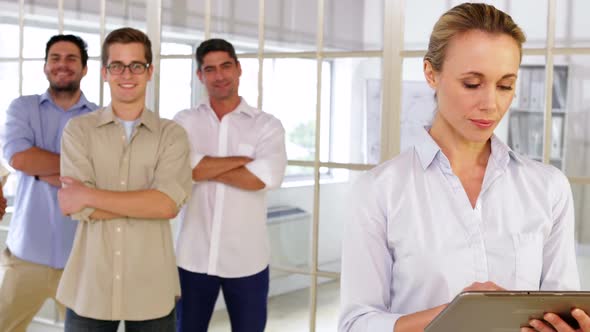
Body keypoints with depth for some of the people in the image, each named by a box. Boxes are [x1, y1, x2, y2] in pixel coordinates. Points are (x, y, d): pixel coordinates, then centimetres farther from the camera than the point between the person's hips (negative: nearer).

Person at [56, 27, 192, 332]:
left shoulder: (172, 134, 2)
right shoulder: (78, 130, 2)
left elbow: (168, 204, -14)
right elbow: (79, 208, -10)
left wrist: (89, 196, -13)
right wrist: (147, 201, -13)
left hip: (152, 290, 0)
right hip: (89, 288, 0)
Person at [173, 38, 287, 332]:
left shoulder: (267, 125, 0)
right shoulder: (185, 122, 3)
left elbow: (266, 176, -18)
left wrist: (203, 168, -12)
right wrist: (243, 159, -13)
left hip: (247, 260, -1)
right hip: (193, 257, 1)